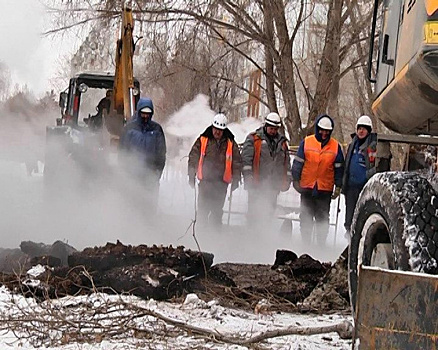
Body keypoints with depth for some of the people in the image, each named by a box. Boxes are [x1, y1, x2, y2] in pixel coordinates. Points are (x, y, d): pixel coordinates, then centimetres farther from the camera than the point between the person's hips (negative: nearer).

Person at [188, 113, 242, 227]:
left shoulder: (231, 144, 6)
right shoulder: (202, 140, 3)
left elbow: (236, 162, 10)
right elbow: (193, 158, 4)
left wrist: (235, 180, 3)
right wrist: (191, 176, -2)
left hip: (221, 182, 1)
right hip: (205, 180, -1)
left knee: (217, 210, 7)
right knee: (203, 209, -4)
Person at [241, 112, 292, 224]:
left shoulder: (282, 142, 15)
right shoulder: (253, 139, 1)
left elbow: (287, 163, 20)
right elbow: (246, 158, -6)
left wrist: (287, 180, 12)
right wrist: (248, 177, -15)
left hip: (274, 185, 4)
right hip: (256, 184, -4)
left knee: (270, 211, 6)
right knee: (255, 211, -4)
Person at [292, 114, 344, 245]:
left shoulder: (335, 146, 3)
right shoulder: (306, 142, 1)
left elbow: (339, 168, 7)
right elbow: (298, 162, 4)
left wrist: (338, 186, 3)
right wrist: (296, 180, -1)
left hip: (325, 189, 0)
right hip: (307, 186, 0)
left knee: (322, 218, 3)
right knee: (306, 216, 6)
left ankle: (321, 243, 9)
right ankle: (305, 242, 14)